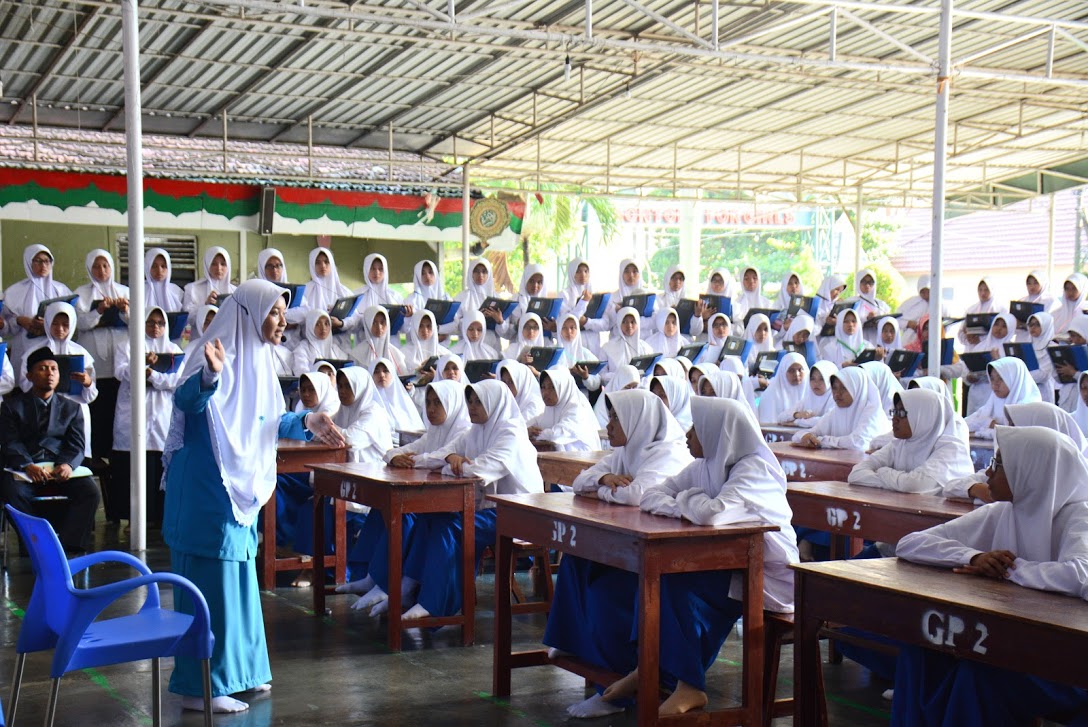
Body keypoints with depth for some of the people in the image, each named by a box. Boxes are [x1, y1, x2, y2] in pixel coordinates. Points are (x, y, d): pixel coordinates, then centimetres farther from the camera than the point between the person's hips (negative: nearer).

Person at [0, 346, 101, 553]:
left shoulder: (71, 408, 19)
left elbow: (76, 445, 7)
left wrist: (68, 464, -17)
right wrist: (28, 466, -21)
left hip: (61, 466, 2)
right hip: (24, 467, -1)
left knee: (89, 491, -27)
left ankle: (68, 546, -28)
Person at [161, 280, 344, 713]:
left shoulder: (257, 360, 11)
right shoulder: (222, 355, -16)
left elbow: (267, 422, 19)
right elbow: (187, 401, -34)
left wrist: (306, 423, 4)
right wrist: (209, 374, -53)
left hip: (240, 491, 10)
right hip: (207, 492, -10)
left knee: (237, 578, 17)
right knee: (210, 582, -4)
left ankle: (237, 669, 30)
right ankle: (200, 687, 5)